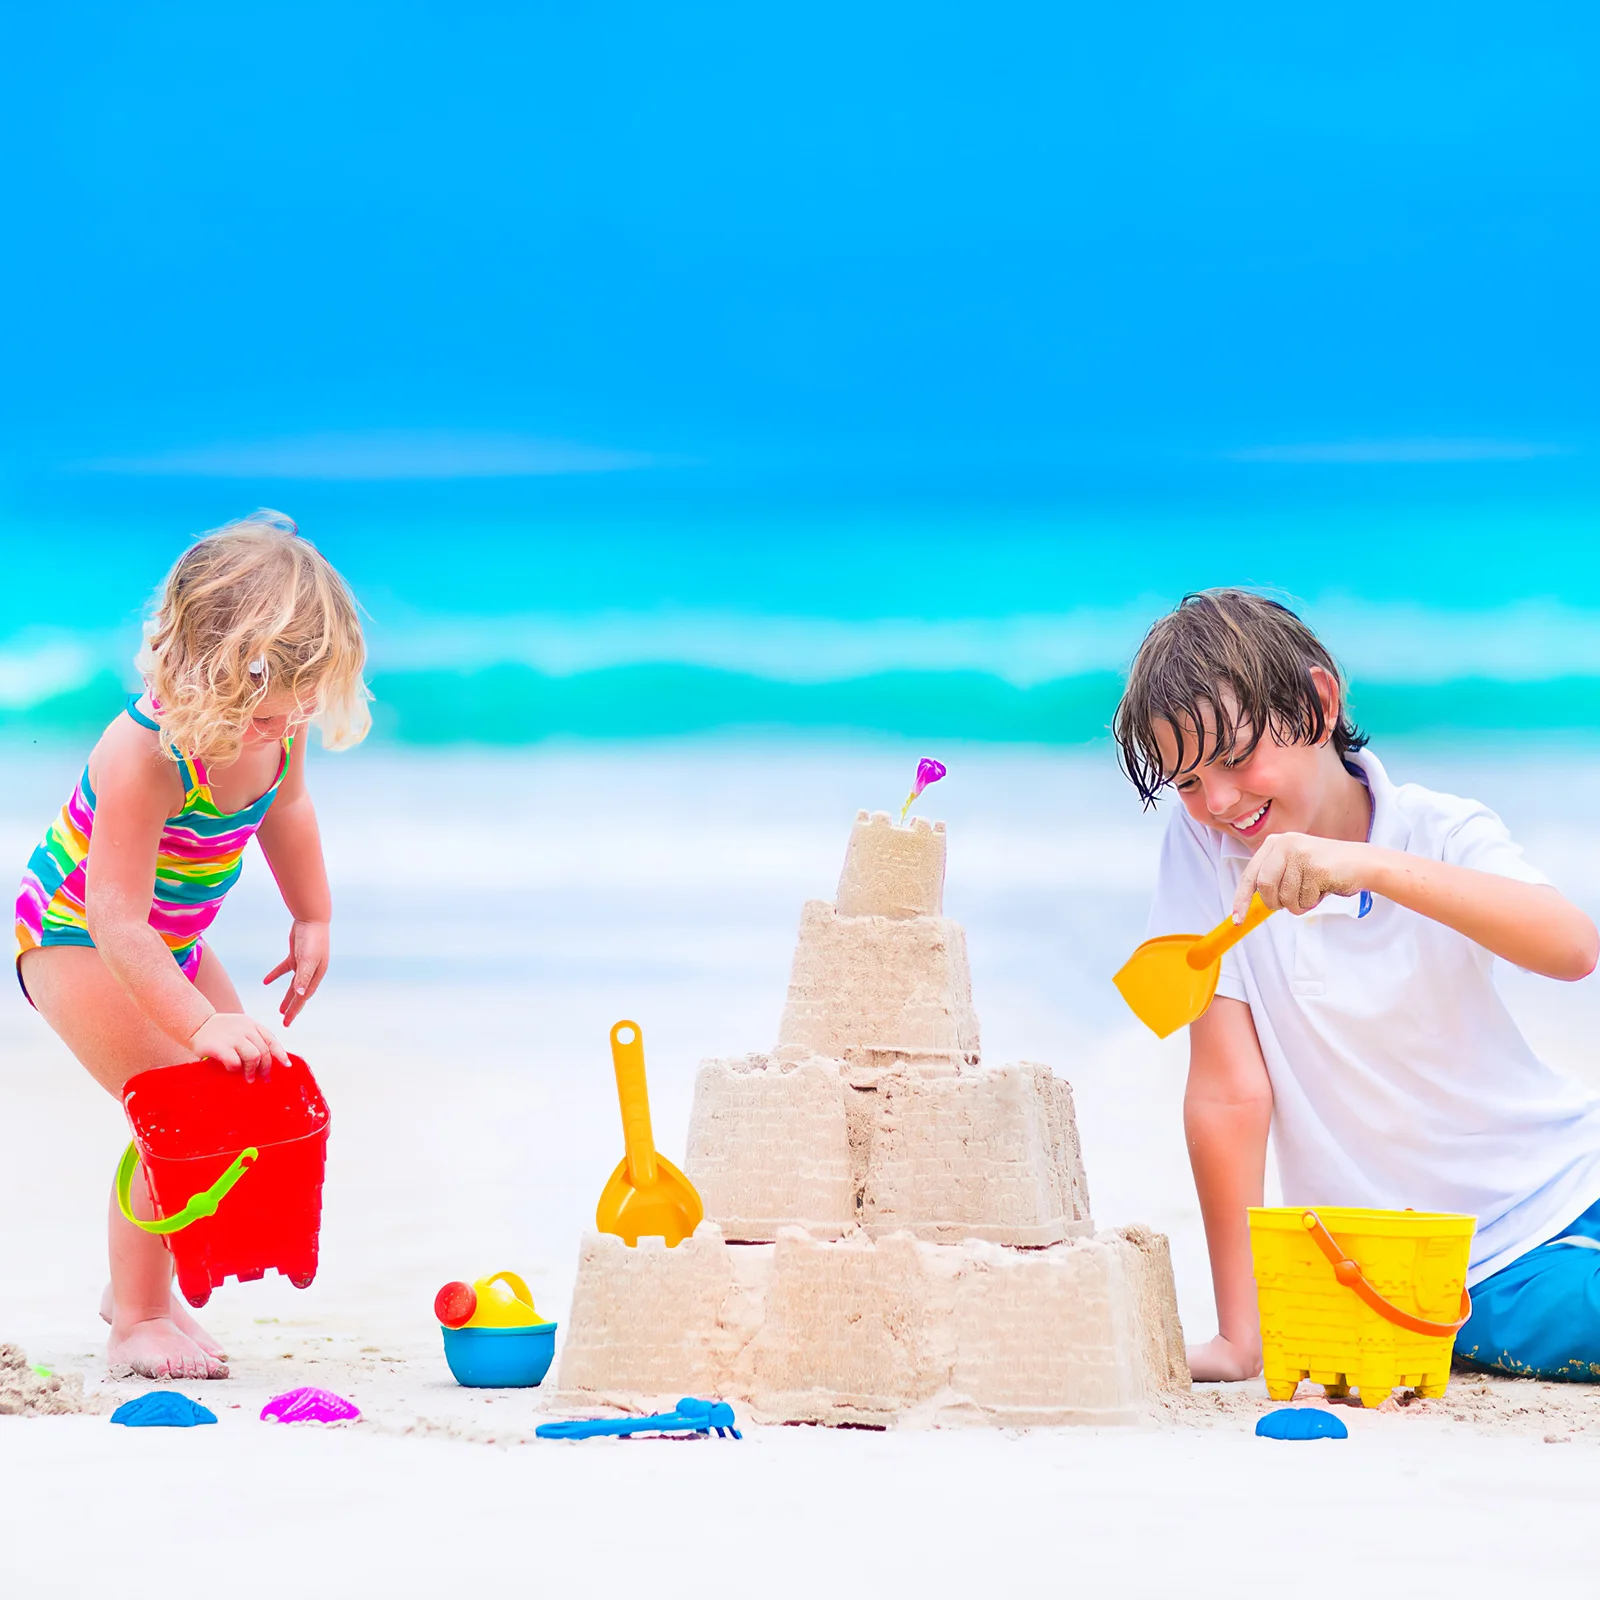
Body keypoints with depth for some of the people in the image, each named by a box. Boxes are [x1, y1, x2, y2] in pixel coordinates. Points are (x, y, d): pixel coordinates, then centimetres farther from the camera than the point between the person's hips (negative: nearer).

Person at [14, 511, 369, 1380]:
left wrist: (312, 919, 14)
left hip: (170, 940, 8)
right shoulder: (145, 754, -38)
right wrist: (201, 1024, -44)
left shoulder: (277, 720, -15)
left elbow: (285, 808, 11)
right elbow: (118, 926, -38)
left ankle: (141, 1289, 24)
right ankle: (136, 1320, -6)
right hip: (74, 940, -8)